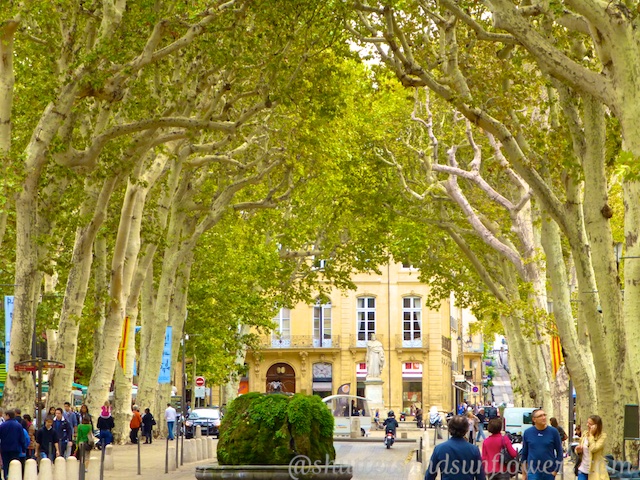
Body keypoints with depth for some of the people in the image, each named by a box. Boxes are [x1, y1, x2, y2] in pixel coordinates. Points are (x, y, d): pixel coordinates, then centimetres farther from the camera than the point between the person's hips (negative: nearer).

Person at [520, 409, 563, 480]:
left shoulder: (553, 432, -2)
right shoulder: (527, 433, 1)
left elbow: (559, 452, 2)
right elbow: (524, 453, 8)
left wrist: (556, 470, -5)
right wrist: (524, 473, 9)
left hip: (549, 472, 0)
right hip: (533, 473, 0)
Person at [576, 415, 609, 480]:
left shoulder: (602, 436, -11)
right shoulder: (585, 434, 6)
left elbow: (593, 449, -24)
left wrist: (591, 435, -18)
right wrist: (578, 450, -5)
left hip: (595, 472, -5)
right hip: (583, 470, 5)